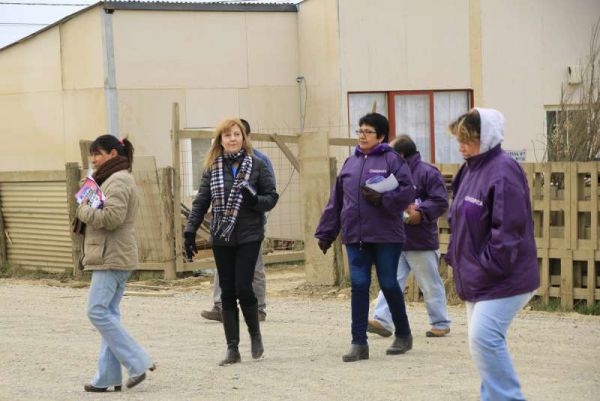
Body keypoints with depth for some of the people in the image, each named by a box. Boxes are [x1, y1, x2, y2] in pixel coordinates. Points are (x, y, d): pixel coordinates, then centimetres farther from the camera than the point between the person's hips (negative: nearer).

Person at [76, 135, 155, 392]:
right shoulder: (113, 179, 21)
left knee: (98, 311, -13)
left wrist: (84, 210, -9)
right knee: (108, 314, 8)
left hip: (112, 258, -11)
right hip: (113, 258, 11)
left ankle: (138, 363, -11)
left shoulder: (118, 181, -13)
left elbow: (112, 217, -23)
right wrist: (88, 210, 9)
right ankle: (108, 377, 8)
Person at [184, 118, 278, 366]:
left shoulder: (256, 165, 0)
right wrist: (190, 231, 0)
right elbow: (201, 201, 7)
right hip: (221, 238, 3)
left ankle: (255, 335, 14)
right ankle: (232, 348, 7)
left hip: (249, 236, -3)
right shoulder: (212, 168, 7)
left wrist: (256, 201, -18)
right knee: (227, 292, 3)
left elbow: (272, 197, 3)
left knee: (243, 287, -11)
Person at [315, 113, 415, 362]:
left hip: (386, 236, -4)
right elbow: (336, 200, 15)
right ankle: (359, 343, 2)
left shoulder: (392, 160, -3)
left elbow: (407, 191, -11)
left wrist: (382, 199, -22)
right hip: (355, 236, 5)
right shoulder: (351, 162, 13)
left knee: (388, 284, 3)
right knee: (359, 285, 0)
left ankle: (403, 335, 22)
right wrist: (326, 232, 13)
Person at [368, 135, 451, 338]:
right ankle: (382, 320, -6)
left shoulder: (427, 173, -11)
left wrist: (420, 213, -24)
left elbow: (441, 202, -16)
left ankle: (440, 323, 14)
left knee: (431, 285, 3)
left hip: (421, 244, -7)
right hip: (396, 241, 7)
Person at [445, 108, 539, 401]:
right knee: (481, 340, 11)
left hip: (503, 279, -10)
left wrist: (489, 267, -20)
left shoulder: (502, 171, -17)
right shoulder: (470, 170, 12)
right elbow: (458, 220, 22)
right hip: (476, 279, 10)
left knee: (483, 337, -18)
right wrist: (454, 257, 13)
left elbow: (509, 229, -22)